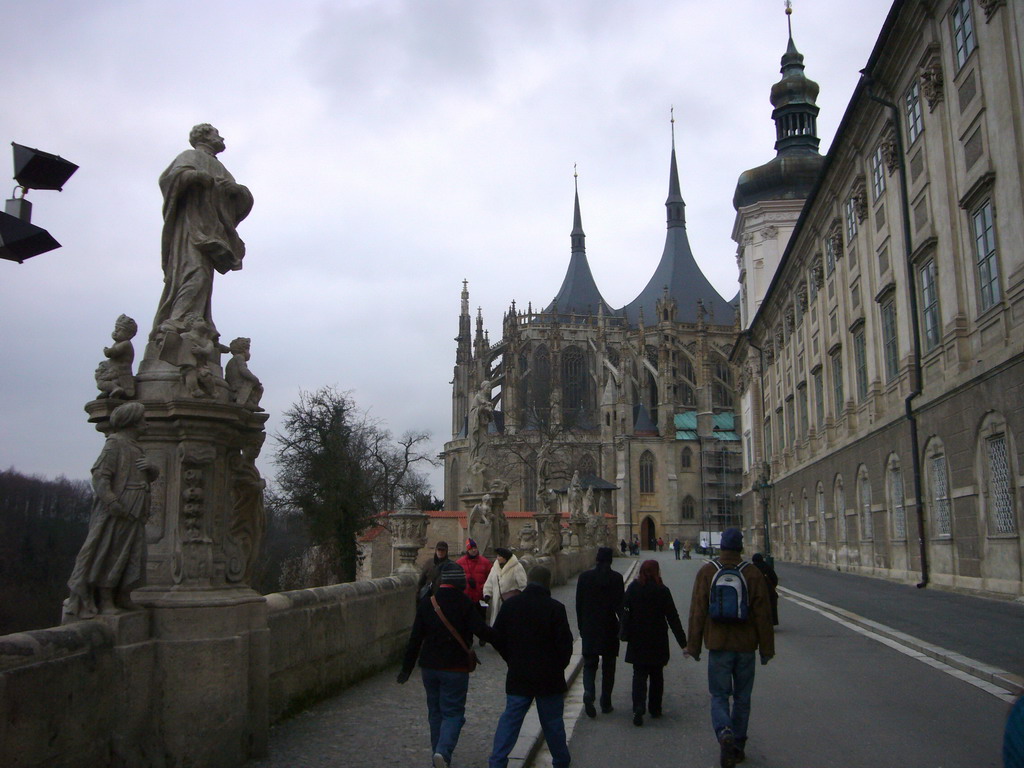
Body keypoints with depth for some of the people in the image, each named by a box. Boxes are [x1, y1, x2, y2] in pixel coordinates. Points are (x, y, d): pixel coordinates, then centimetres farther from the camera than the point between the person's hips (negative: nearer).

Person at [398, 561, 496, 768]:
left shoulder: (426, 603, 0)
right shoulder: (464, 604, -12)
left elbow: (415, 638, 3)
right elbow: (482, 631, -17)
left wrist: (407, 668, 9)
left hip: (429, 667, 4)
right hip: (455, 667, -4)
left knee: (435, 712, 17)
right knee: (453, 712, 3)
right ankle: (444, 751, -17)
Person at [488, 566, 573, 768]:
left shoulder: (510, 605, -2)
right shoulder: (555, 608, -13)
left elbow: (497, 638, 3)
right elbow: (565, 643, -11)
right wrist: (559, 665, 7)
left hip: (518, 676, 2)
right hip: (549, 677, -2)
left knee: (510, 719, 9)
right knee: (552, 722, 12)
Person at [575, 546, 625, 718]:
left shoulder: (584, 576, -2)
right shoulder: (616, 578, -9)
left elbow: (579, 604, 2)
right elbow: (619, 605, -10)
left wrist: (581, 627, 11)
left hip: (589, 628, 1)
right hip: (609, 629, -1)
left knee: (589, 664, 10)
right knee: (608, 666, 12)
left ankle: (589, 693, -15)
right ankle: (606, 702, 16)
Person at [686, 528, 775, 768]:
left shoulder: (706, 572, -5)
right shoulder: (753, 574, -4)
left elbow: (697, 612, -4)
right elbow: (763, 614, -2)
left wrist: (693, 646, 4)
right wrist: (766, 648, 7)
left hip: (718, 644, -1)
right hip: (746, 646, 1)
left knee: (719, 696, 5)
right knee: (742, 698, 15)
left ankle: (725, 735, -20)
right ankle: (738, 746, 21)